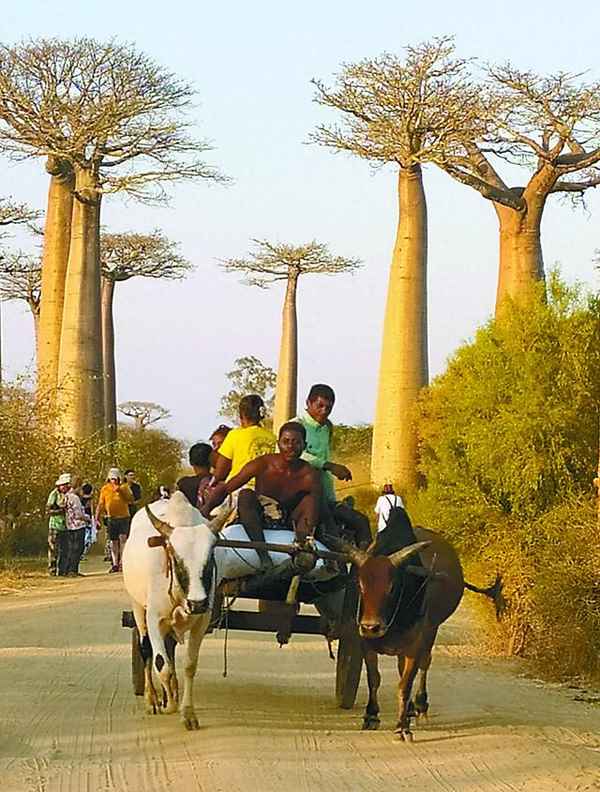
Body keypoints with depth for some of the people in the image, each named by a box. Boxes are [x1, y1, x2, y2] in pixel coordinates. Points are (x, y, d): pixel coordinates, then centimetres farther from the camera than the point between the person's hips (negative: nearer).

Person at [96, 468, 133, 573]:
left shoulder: (124, 487, 3)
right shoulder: (105, 489, 7)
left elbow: (131, 500, -7)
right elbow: (100, 504, 10)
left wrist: (120, 491, -15)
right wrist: (97, 517, 3)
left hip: (123, 517, -2)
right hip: (111, 518, 2)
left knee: (123, 538, -15)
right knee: (113, 541, 5)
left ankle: (122, 561, -15)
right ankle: (115, 564, 11)